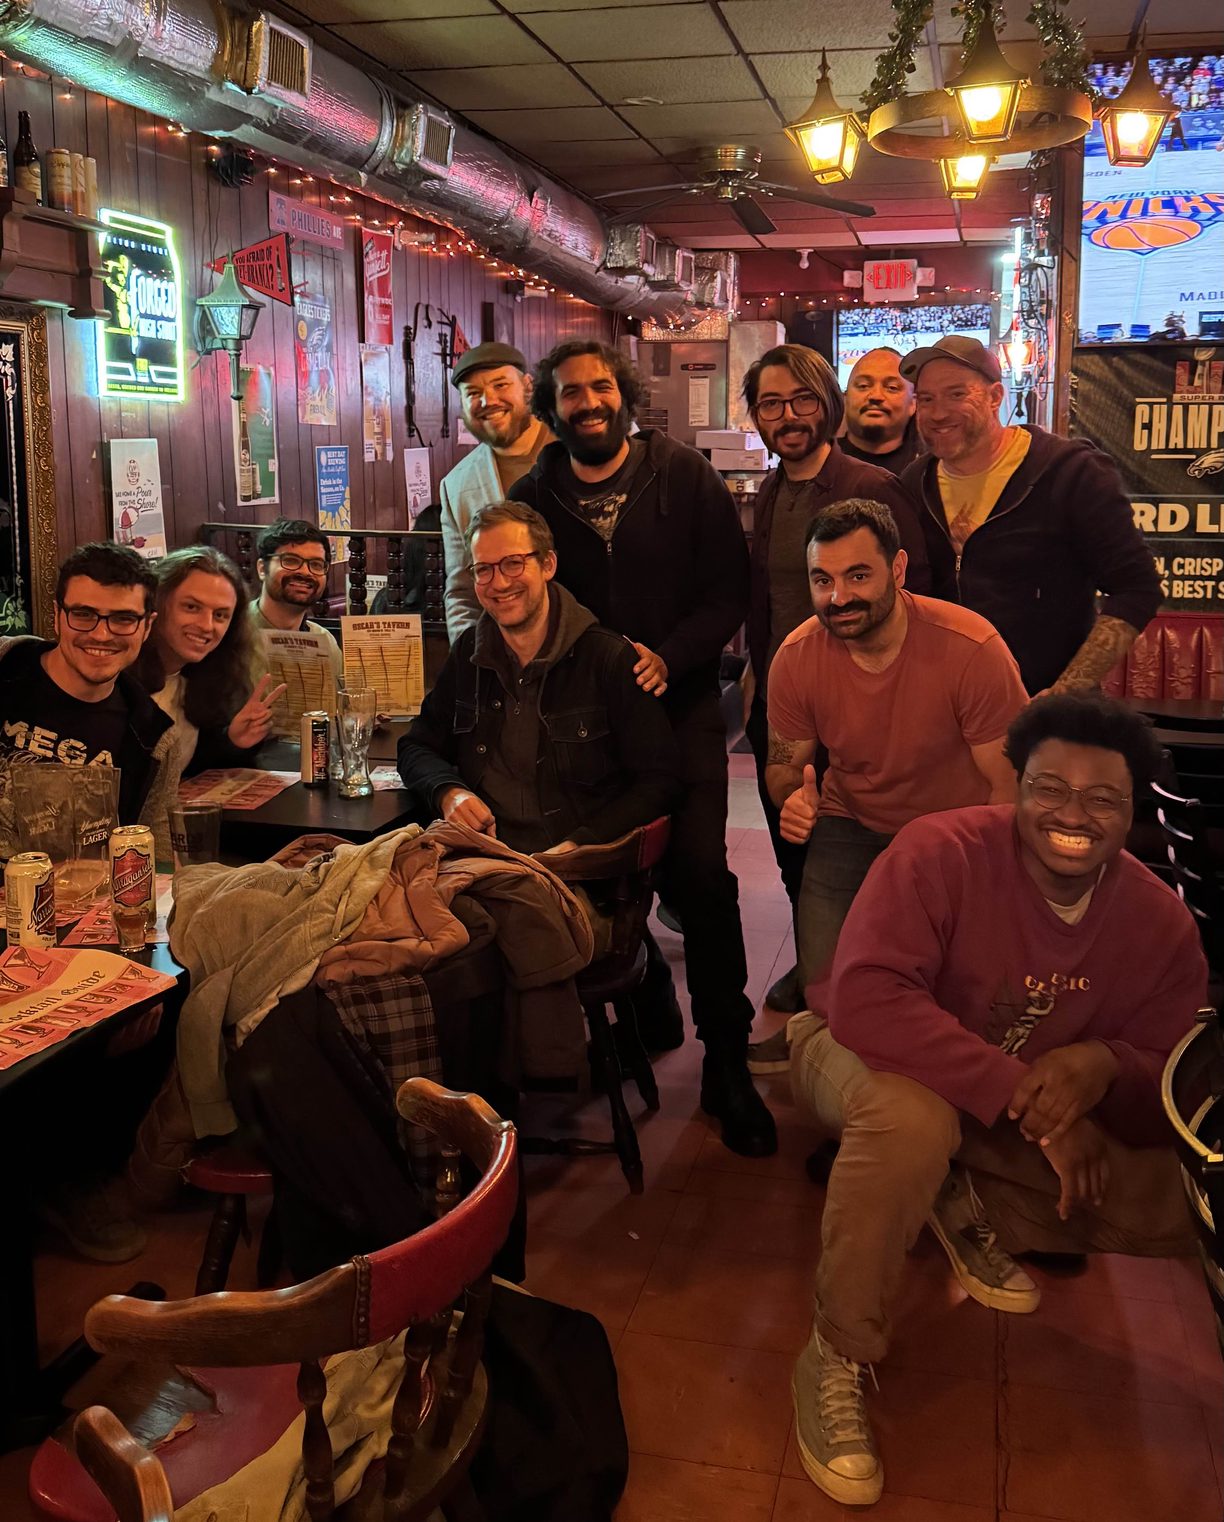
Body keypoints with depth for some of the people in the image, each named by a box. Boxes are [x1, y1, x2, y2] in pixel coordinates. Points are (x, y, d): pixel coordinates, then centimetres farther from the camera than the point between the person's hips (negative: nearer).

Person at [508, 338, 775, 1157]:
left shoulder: (685, 477, 0)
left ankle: (728, 1064, 0)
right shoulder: (533, 497, 6)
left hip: (679, 706, -2)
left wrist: (667, 656, -18)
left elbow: (729, 590, -2)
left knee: (701, 874, -13)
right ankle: (646, 1010, 33)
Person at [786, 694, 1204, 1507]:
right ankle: (836, 1360, -19)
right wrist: (1023, 1092, -43)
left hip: (1017, 1122, 5)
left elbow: (1174, 1098, -10)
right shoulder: (942, 852, -28)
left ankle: (968, 1210, 10)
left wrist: (1106, 1067, -35)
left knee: (1186, 1202, -11)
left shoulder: (1163, 924, -13)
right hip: (872, 1058, -5)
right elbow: (865, 999, -40)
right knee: (914, 1111, -41)